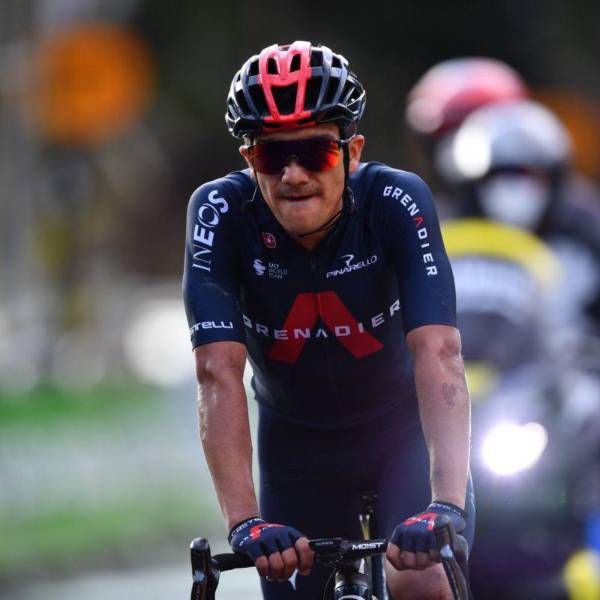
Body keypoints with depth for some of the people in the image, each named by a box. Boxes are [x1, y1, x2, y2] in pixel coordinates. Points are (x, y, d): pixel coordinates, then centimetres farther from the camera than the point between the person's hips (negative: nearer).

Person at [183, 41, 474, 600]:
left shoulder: (397, 202, -27)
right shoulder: (221, 212, -24)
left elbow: (438, 354, -38)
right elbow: (218, 372, -32)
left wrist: (446, 507, -50)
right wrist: (244, 521, -43)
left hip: (404, 428, -2)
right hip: (297, 444, 2)